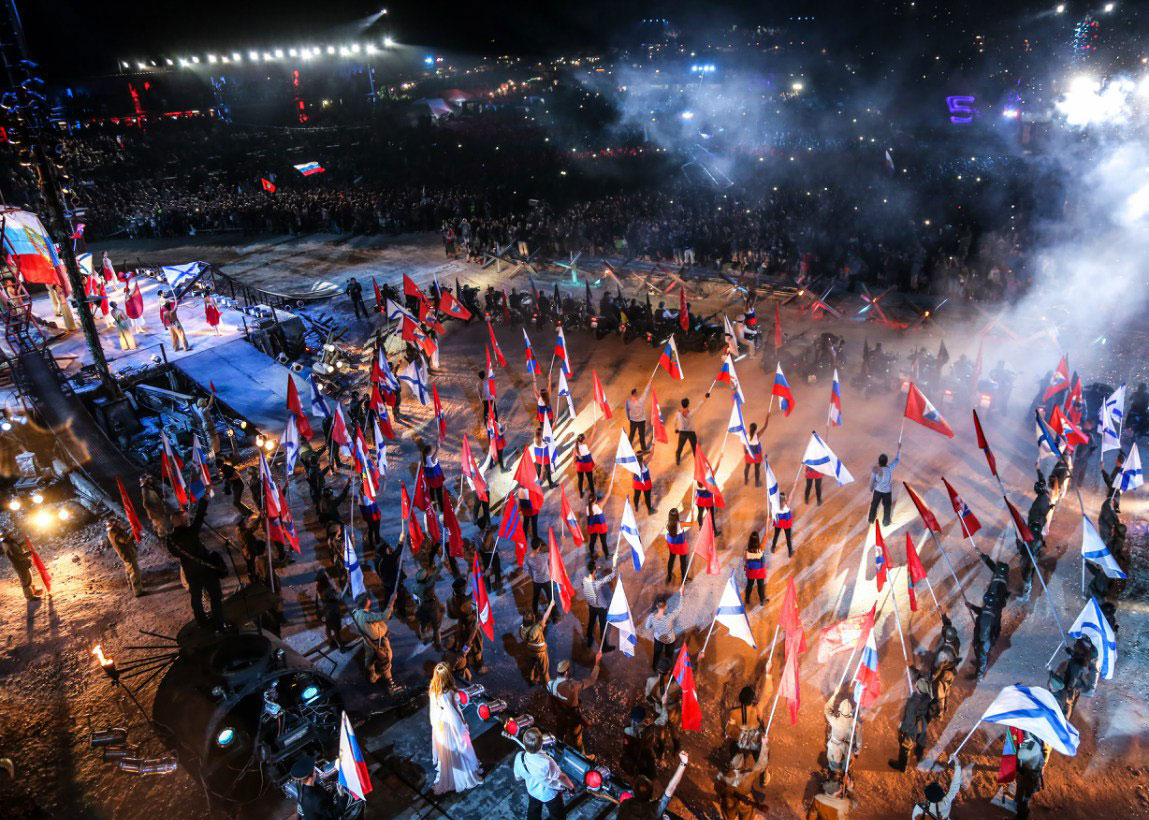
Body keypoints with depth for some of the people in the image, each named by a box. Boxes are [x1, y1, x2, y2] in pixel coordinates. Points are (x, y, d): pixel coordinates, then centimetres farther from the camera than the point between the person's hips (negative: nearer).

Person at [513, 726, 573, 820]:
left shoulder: (519, 757, -31)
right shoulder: (546, 762, -45)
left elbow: (518, 777, -10)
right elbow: (560, 777, -26)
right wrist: (570, 786, -6)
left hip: (533, 791, 4)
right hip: (550, 794, -4)